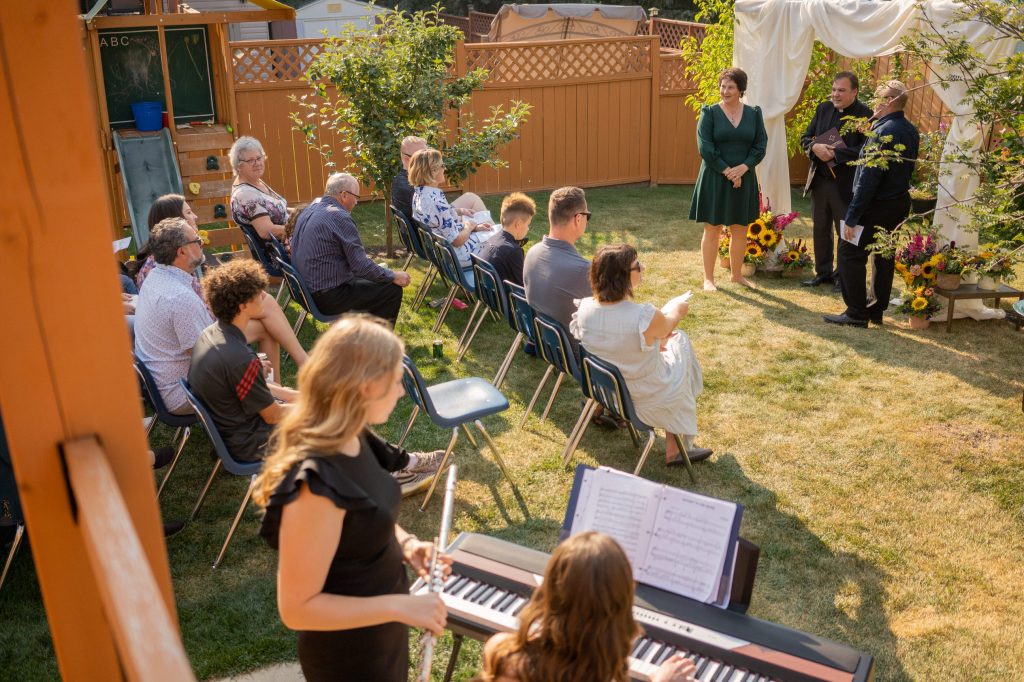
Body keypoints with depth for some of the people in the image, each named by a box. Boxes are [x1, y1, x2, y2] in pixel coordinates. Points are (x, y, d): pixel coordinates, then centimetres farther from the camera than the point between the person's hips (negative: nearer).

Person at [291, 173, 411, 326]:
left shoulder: (311, 208, 7)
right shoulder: (340, 217, -21)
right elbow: (361, 266, -21)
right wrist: (393, 276, -5)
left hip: (306, 289, 10)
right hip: (327, 297, -10)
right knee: (393, 290, -2)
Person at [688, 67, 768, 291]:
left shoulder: (754, 113, 6)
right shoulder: (709, 112, -4)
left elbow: (761, 145, 2)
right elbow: (705, 147, -11)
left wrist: (743, 168, -13)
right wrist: (727, 171, -15)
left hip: (744, 179, 3)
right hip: (714, 179, -3)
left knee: (740, 229, 10)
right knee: (712, 229, 2)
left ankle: (736, 274, 24)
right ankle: (708, 278, 10)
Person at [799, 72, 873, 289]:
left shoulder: (865, 114, -11)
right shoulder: (823, 109, 6)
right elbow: (805, 138, 9)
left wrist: (835, 154, -23)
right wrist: (815, 147, -13)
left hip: (846, 184, -5)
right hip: (820, 180, 6)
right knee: (820, 228, 15)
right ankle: (823, 271, 28)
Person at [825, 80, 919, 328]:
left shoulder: (883, 132, -20)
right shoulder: (911, 131, 8)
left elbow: (869, 178, -22)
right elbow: (907, 168, 15)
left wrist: (852, 216, -20)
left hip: (877, 205, -9)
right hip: (900, 203, 9)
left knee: (850, 254, -2)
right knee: (884, 257, 15)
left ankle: (857, 313, 0)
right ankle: (877, 310, 24)